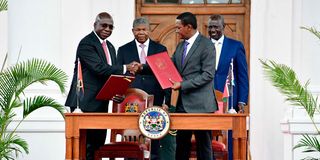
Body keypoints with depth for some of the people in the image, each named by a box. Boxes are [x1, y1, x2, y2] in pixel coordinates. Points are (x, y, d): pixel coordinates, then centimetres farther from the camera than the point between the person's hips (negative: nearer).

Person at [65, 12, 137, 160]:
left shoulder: (110, 47, 19)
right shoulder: (86, 43, -10)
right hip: (86, 103, -9)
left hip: (101, 103, 9)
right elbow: (99, 68, -21)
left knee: (98, 143, 8)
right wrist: (125, 68, -19)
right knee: (85, 146, -9)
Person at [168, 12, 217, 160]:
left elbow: (208, 75, -16)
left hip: (200, 104, -7)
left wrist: (182, 85, -17)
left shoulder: (206, 45, -9)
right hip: (183, 103, 7)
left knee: (204, 146, 1)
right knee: (181, 145, 9)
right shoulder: (180, 46, 15)